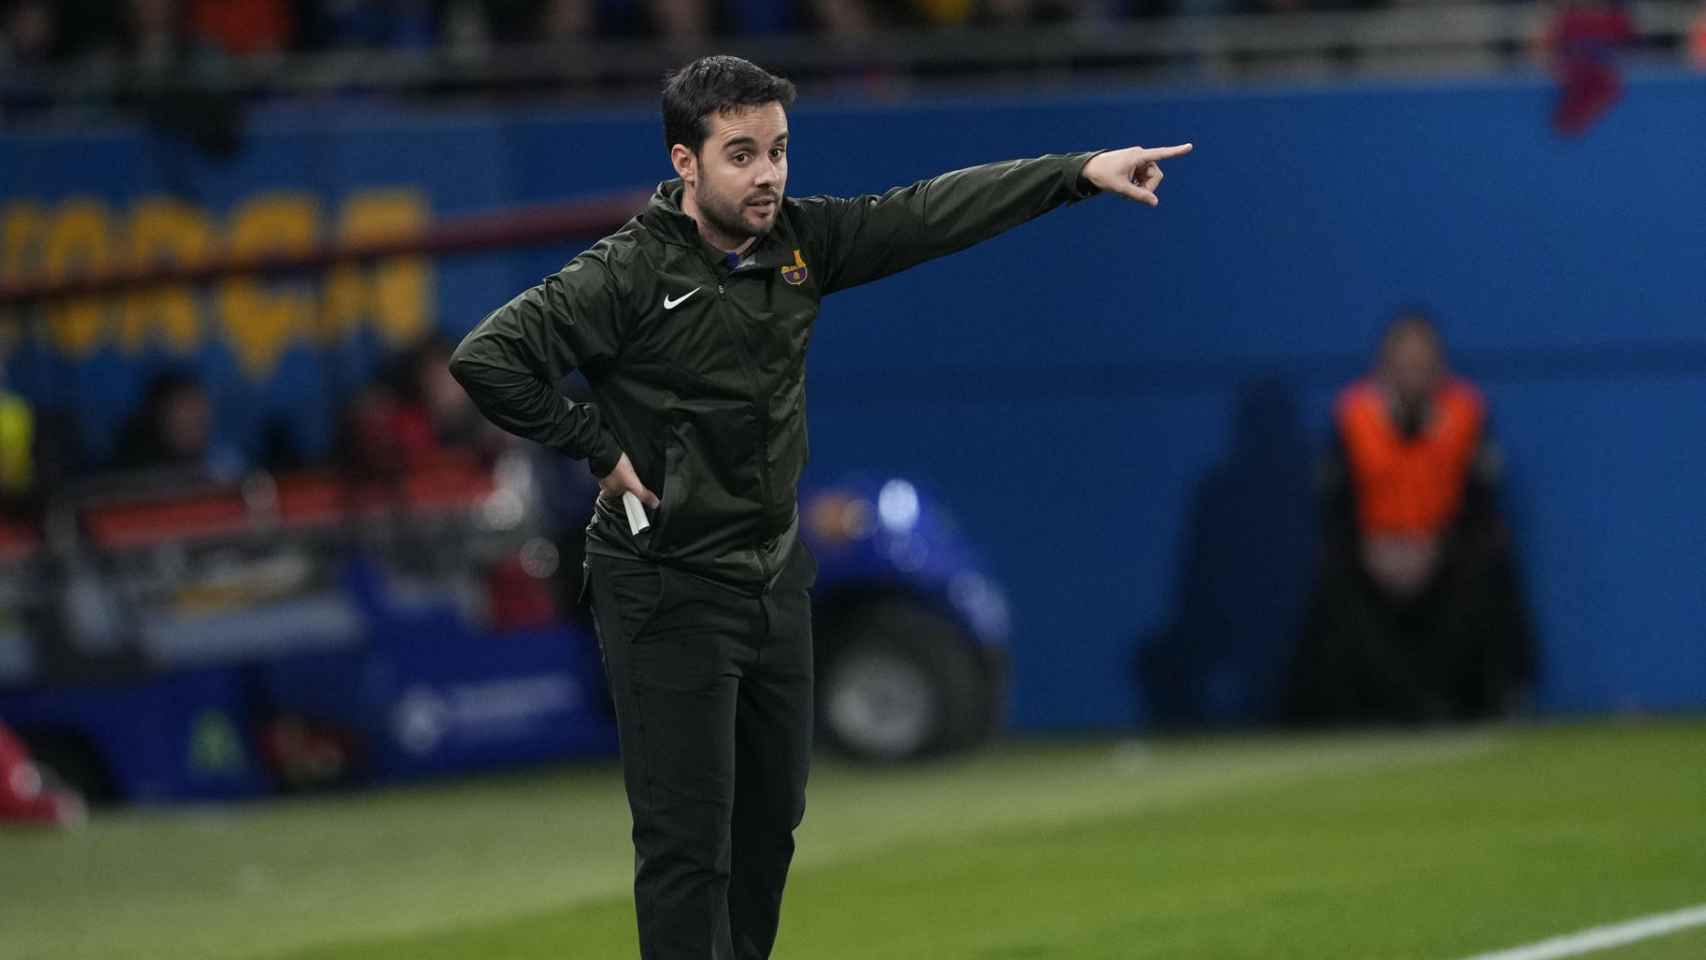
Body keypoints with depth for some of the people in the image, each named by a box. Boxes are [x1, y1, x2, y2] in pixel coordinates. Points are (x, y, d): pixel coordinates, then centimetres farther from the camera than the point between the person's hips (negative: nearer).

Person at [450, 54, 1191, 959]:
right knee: (687, 843, -6)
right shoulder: (629, 274, -18)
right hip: (668, 593, -7)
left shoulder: (799, 241, 0)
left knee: (770, 819, 16)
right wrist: (598, 447, -17)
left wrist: (1081, 172, -8)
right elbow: (486, 358, -21)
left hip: (775, 578, 7)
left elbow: (930, 214, -2)